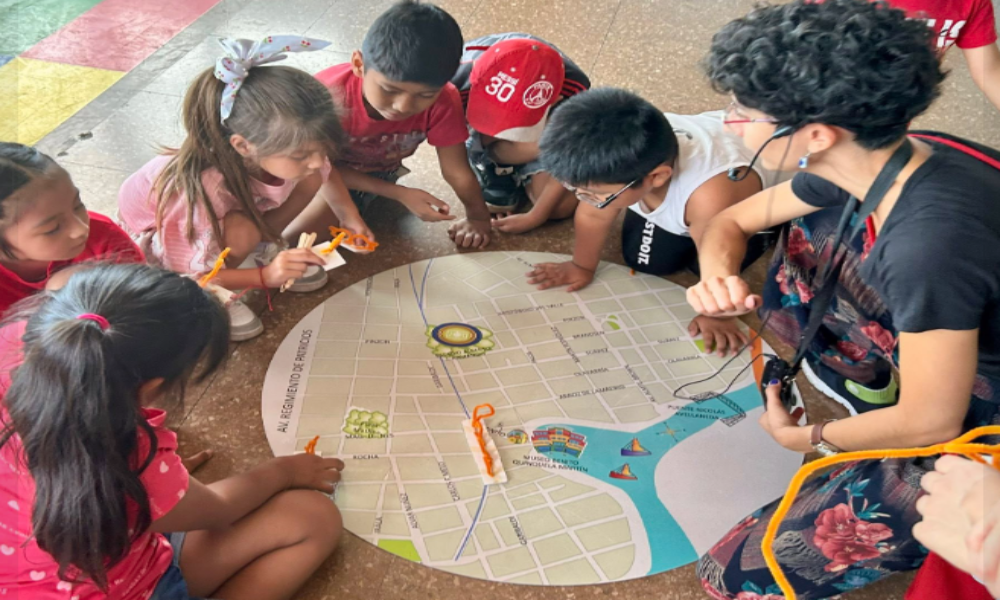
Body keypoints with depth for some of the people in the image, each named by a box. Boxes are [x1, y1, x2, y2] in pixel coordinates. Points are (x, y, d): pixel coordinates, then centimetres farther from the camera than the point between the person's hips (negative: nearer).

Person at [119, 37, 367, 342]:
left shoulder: (284, 152, -27)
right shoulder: (205, 189, -44)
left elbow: (325, 174, -2)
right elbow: (193, 275, -33)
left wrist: (349, 215, -15)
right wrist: (266, 276, -44)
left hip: (228, 210, 6)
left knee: (309, 181, -15)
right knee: (241, 231, -38)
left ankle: (262, 249, 4)